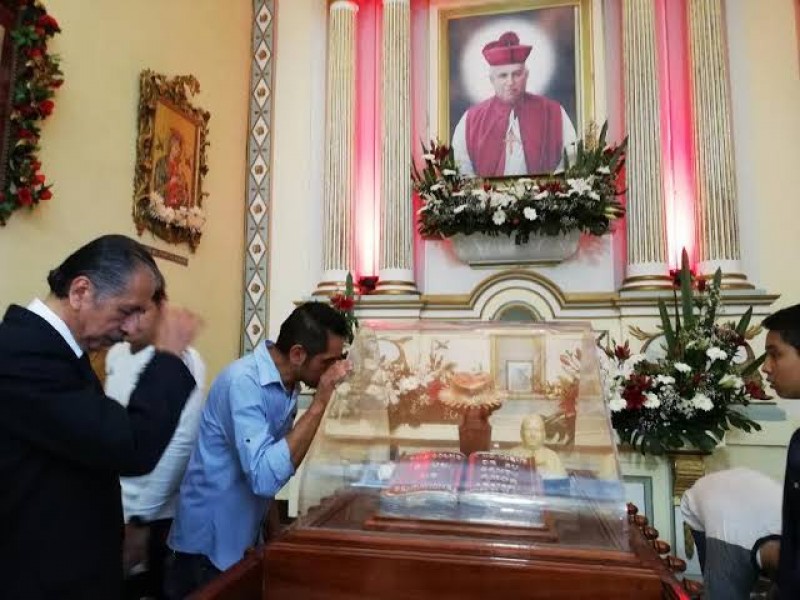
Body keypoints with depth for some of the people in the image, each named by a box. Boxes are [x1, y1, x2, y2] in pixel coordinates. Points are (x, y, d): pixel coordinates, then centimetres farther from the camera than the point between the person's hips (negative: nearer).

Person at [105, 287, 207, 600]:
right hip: (113, 505, 6)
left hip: (156, 514, -6)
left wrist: (141, 517, -17)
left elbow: (179, 444, -20)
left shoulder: (181, 361, -19)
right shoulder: (115, 355, 2)